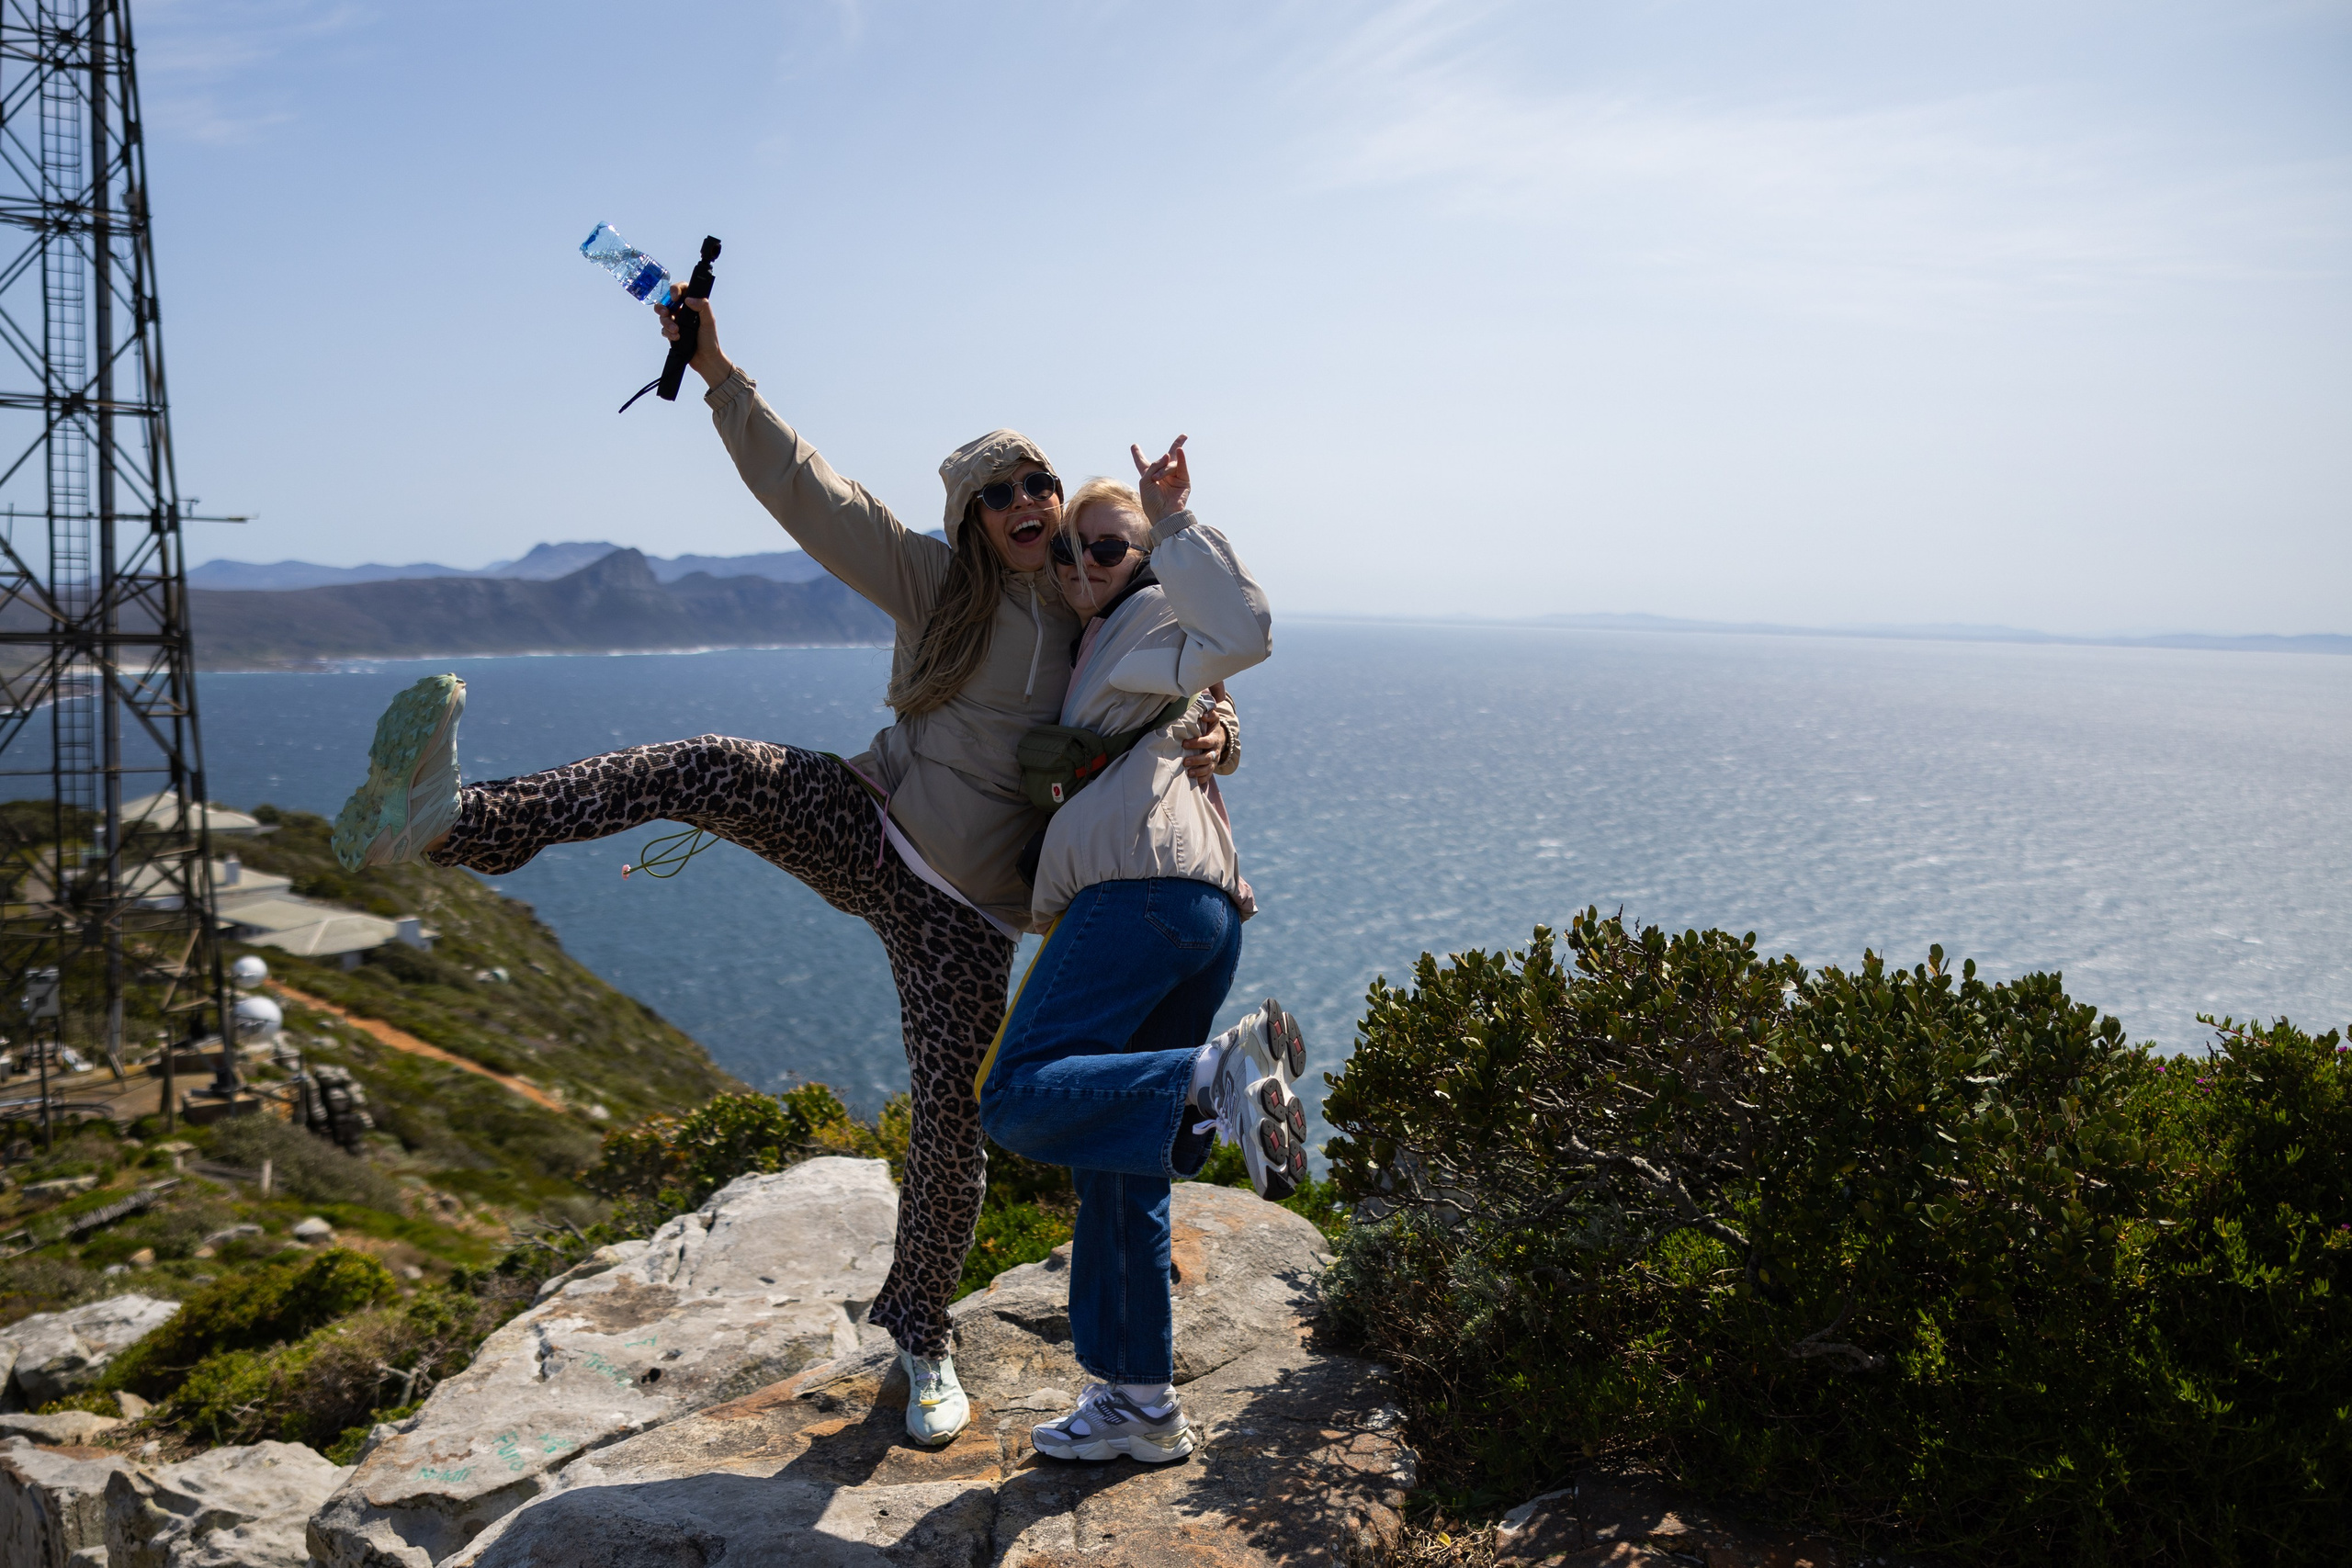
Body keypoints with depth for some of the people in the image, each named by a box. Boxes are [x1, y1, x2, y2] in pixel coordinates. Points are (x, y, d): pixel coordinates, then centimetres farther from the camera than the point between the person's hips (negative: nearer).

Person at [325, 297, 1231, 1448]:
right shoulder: (938, 587, 2)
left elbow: (1196, 708, 9)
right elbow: (810, 495, -5)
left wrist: (1206, 737, -17)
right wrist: (720, 375, -14)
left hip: (966, 915, 0)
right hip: (864, 829, 0)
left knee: (951, 1119, -2)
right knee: (715, 769, -28)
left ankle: (919, 1338, 23)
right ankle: (448, 824, -41)